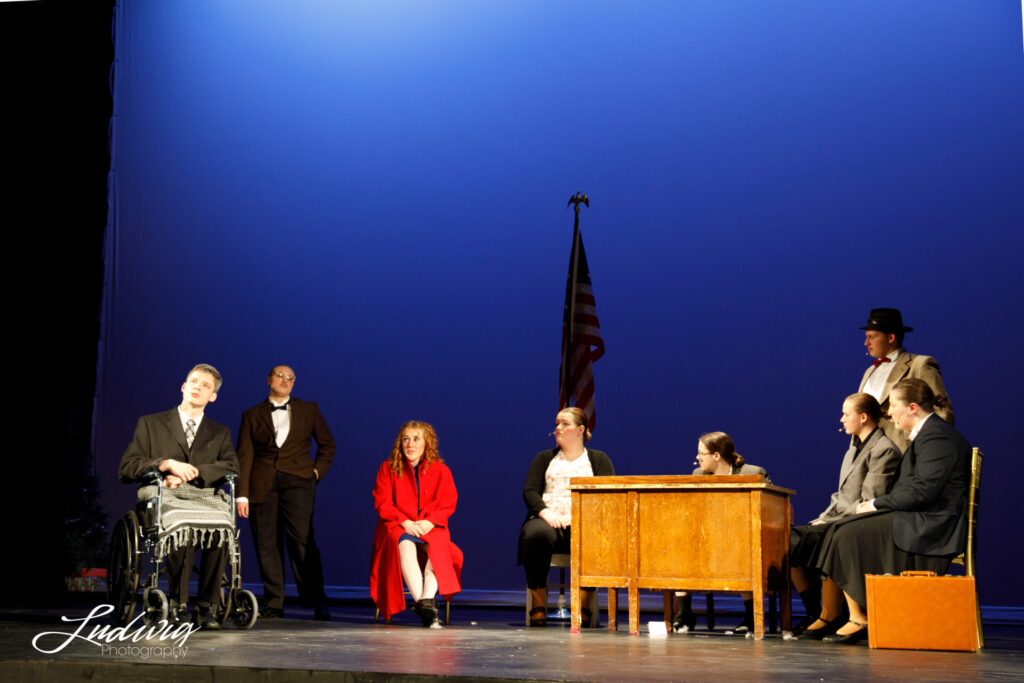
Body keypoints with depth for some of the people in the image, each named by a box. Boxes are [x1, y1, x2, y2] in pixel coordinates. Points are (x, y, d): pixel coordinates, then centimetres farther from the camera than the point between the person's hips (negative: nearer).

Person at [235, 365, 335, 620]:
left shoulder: (309, 410, 16)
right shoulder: (252, 415, 13)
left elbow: (327, 444, 22)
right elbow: (244, 456, 7)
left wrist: (318, 470, 7)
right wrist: (242, 494, -1)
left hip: (297, 481, -1)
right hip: (262, 484, 1)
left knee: (302, 539, -13)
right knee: (266, 544, -2)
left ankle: (317, 602, -9)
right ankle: (273, 603, 6)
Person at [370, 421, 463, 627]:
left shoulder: (441, 470, 10)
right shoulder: (387, 468, 9)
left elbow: (448, 502, 1)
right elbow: (382, 503, 0)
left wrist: (429, 522, -17)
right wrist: (405, 522, -15)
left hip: (430, 527, 1)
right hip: (397, 527, -1)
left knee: (439, 545, -34)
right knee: (405, 544, -36)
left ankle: (428, 599, -43)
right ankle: (421, 602, -43)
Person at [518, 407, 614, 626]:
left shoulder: (598, 459, 19)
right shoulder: (545, 458, 23)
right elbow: (529, 491, 10)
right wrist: (544, 512, -13)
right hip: (548, 520, 1)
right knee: (536, 535, -37)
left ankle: (584, 606, -27)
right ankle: (538, 605, -29)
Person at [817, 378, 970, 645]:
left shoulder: (937, 437, -15)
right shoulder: (927, 434, 19)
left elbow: (923, 491, -23)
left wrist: (877, 504, -14)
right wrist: (877, 505, 6)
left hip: (929, 528, -11)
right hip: (919, 522, 11)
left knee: (849, 536, -15)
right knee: (845, 531, 0)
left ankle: (860, 619, -6)